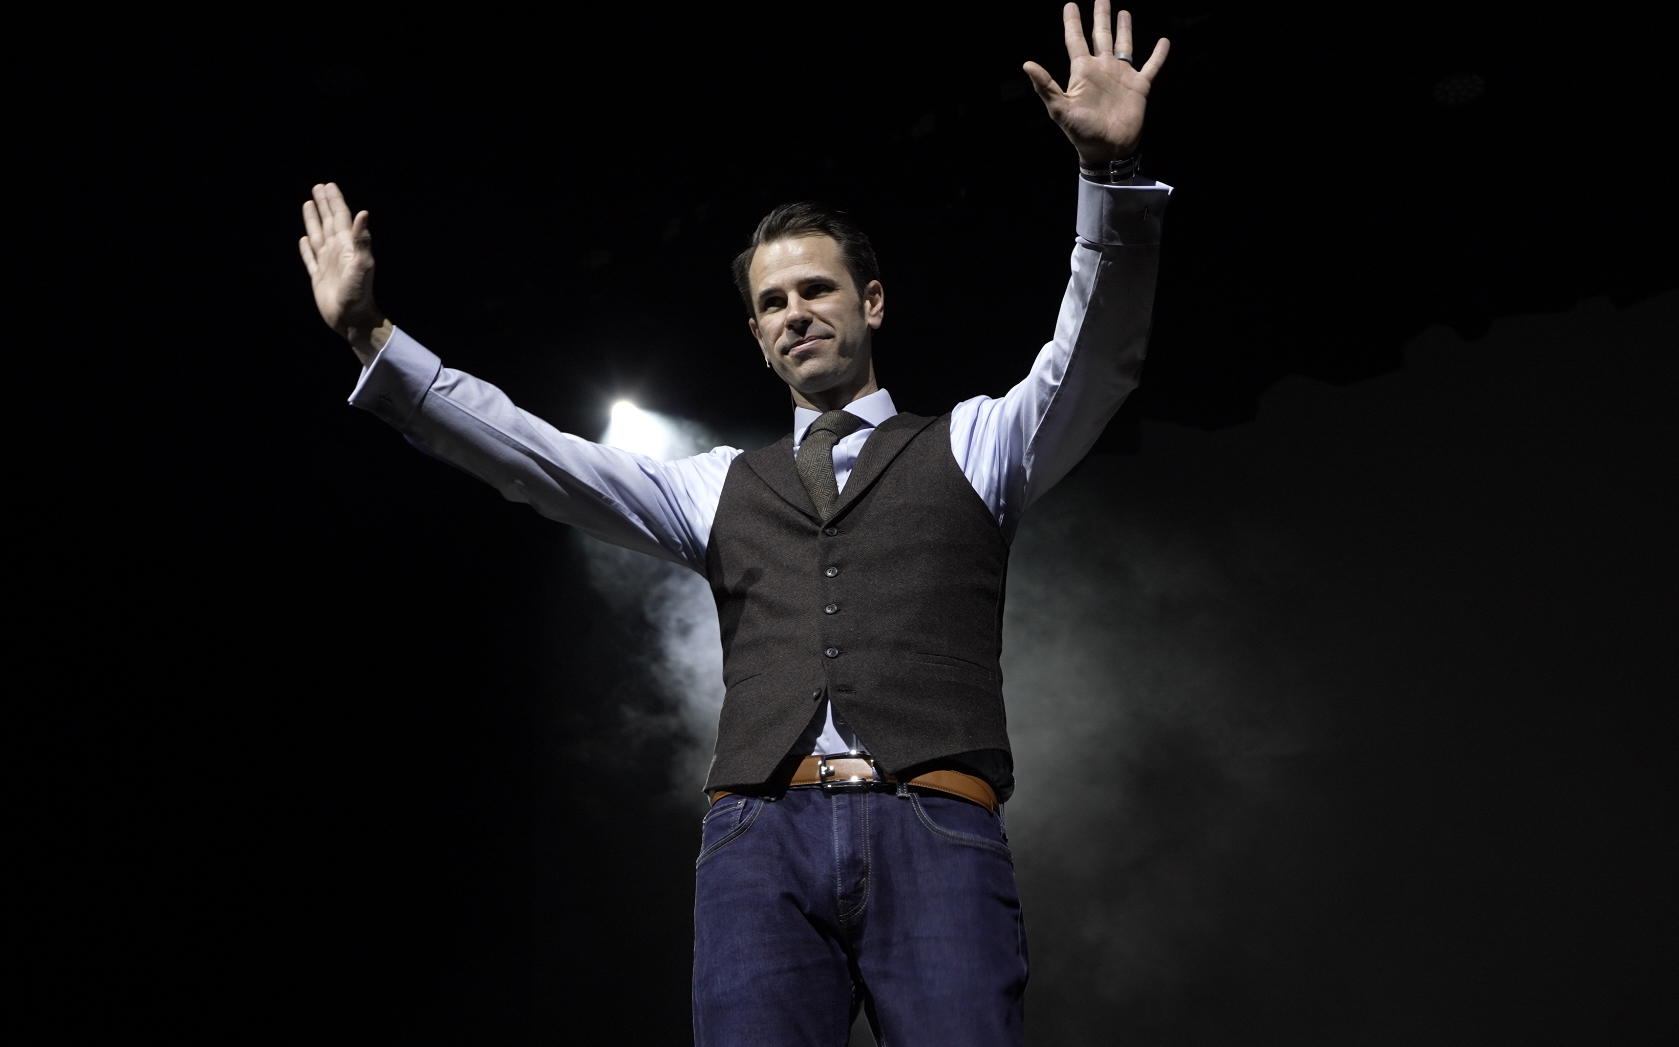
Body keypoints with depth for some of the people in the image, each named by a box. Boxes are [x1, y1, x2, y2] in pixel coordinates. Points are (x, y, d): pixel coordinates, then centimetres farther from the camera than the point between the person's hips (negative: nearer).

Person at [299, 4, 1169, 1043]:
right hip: (761, 839, 2)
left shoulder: (968, 446, 19)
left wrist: (1111, 170, -11)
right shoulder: (722, 488, 24)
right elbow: (538, 458, 19)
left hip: (936, 836, -1)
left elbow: (1095, 361, 4)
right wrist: (374, 335, 13)